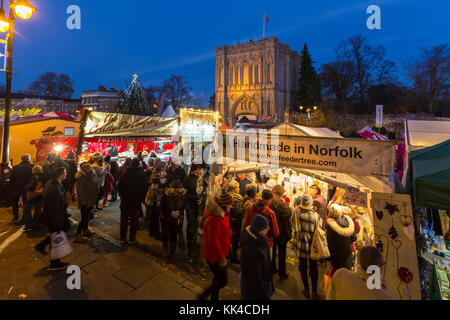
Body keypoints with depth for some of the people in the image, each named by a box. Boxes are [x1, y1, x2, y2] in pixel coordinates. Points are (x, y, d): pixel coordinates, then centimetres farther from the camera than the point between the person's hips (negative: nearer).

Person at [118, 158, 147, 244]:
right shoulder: (141, 176, -11)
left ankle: (123, 238, 20)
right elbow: (144, 189, -5)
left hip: (125, 201, 1)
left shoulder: (125, 174, -9)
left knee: (124, 220, 13)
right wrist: (141, 198, 8)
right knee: (134, 221, 10)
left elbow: (119, 186, -3)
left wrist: (122, 195, 13)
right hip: (136, 202, -1)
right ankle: (132, 239, 15)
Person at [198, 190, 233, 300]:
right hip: (214, 256, -9)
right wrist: (221, 258, -21)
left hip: (219, 253, 9)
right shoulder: (214, 219, -31)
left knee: (219, 278, 25)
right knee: (222, 281, 5)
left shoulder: (220, 213, -1)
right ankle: (203, 296, 22)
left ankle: (214, 297, 45)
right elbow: (213, 241, -27)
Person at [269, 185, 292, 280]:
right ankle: (282, 273, 21)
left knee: (272, 250, 23)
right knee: (282, 252, 11)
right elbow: (289, 213, -22)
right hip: (281, 231, -5)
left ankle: (272, 268, 39)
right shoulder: (281, 203, -24)